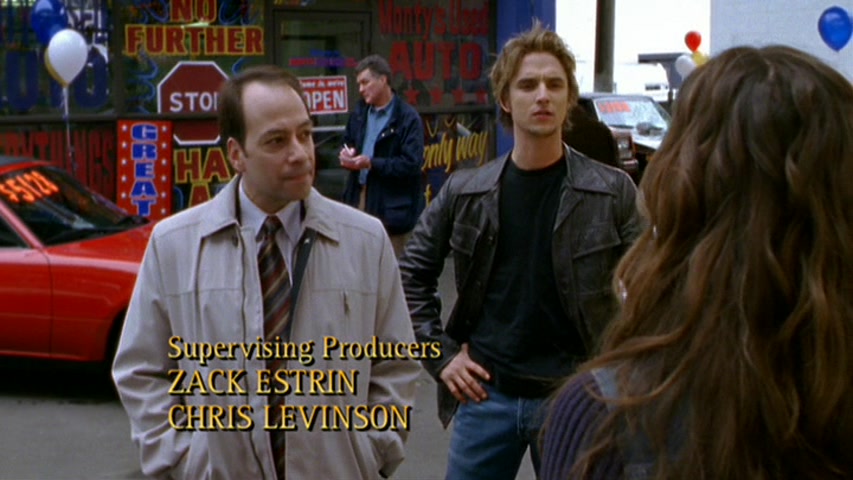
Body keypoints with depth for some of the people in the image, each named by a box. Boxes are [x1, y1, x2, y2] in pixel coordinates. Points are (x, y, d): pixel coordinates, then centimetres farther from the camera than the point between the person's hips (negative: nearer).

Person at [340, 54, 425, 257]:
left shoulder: (408, 118, -11)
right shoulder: (359, 113, 14)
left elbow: (412, 164, -17)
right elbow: (348, 141, 29)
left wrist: (371, 163, -21)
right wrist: (347, 155, 4)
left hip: (392, 205, -7)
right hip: (359, 196, 7)